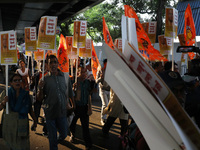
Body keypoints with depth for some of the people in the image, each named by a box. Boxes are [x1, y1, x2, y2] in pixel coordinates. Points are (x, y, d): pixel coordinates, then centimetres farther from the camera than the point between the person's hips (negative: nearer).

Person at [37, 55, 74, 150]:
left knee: (64, 134, 17)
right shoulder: (44, 79, -7)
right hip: (50, 113, -2)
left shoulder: (66, 77, -1)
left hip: (63, 112, 2)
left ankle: (56, 141, 49)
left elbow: (70, 93, 10)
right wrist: (40, 88, -22)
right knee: (52, 138, 11)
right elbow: (39, 99, -5)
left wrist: (73, 105, 12)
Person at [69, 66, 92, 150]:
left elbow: (89, 96, 7)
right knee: (72, 123, 17)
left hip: (84, 107, 1)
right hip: (75, 107, -1)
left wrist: (89, 108, 5)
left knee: (85, 126, 3)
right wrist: (73, 89, -27)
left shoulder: (87, 82, -1)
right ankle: (72, 135, 47)